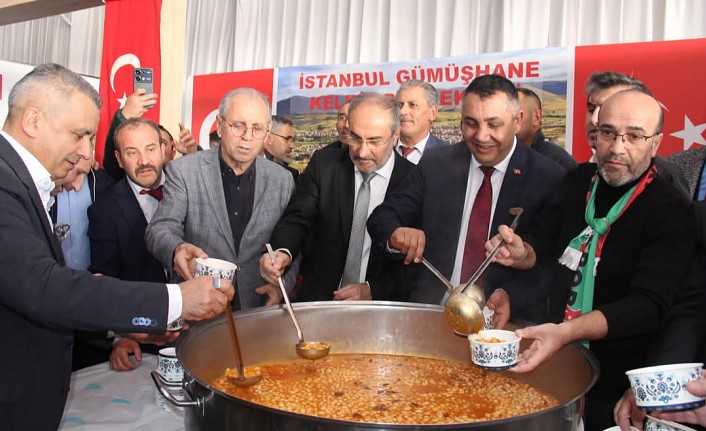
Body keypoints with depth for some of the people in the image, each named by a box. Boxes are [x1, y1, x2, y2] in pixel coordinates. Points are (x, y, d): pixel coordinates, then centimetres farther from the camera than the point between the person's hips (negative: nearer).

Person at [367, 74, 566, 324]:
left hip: (506, 322, -2)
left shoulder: (549, 179, -3)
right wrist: (395, 233, -19)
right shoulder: (435, 164, 4)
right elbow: (381, 217, 4)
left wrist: (510, 296, -22)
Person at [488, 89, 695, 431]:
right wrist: (522, 253, -19)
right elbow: (542, 241, 6)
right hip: (549, 362, 5)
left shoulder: (670, 213, -16)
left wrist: (565, 332, -41)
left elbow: (649, 305, -25)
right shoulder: (579, 181, 0)